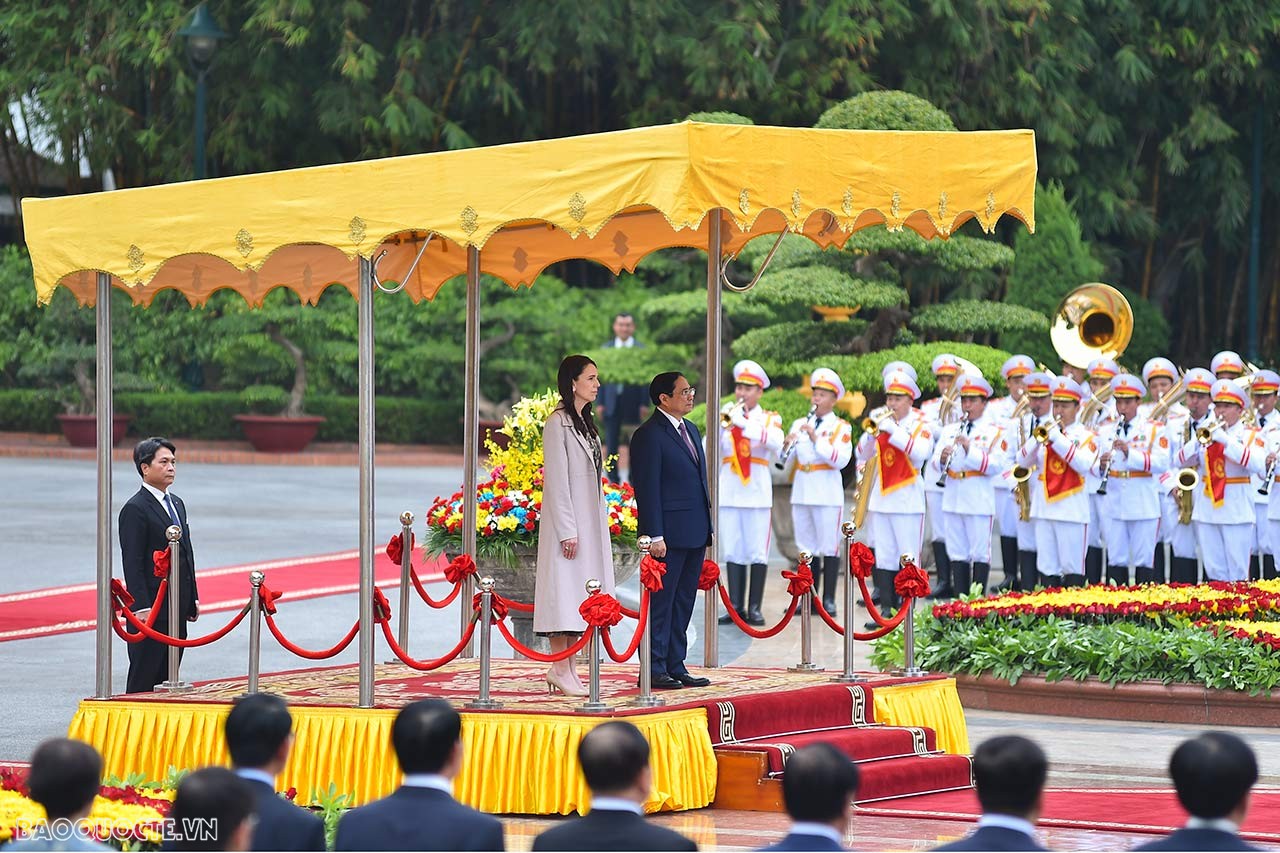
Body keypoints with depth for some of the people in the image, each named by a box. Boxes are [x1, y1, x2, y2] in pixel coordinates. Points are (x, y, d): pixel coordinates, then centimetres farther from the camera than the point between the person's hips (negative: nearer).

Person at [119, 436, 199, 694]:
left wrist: (193, 597, 17)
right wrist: (141, 607, -20)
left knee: (168, 674, 9)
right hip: (151, 608, -8)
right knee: (143, 677, -4)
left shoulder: (177, 504, 17)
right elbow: (132, 563, -15)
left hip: (177, 608, 8)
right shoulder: (134, 509, -11)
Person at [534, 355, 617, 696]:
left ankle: (566, 669, 9)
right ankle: (561, 671, -7)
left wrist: (599, 524, 15)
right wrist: (567, 530, -19)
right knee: (564, 589, -8)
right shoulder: (558, 422, -11)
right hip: (568, 519, -9)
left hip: (590, 520, 9)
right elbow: (556, 479, -15)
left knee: (579, 596, 7)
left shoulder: (585, 422, 15)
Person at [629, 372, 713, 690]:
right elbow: (647, 488, -14)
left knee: (684, 602, 11)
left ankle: (675, 666, 16)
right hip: (669, 533, -9)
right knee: (661, 601, -4)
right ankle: (654, 669, 0)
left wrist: (707, 527, 18)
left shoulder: (690, 429, 17)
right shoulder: (649, 435, -11)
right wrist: (655, 536, -18)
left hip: (695, 533, 9)